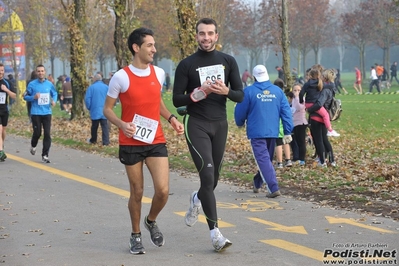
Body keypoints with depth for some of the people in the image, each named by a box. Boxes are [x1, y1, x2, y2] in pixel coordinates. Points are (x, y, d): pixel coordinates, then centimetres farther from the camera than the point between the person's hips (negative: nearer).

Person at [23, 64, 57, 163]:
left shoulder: (49, 84, 4)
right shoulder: (32, 84, -2)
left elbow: (54, 93, 19)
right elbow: (25, 97, 3)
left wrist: (54, 101, -2)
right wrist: (34, 97, -16)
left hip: (47, 112, 2)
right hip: (36, 113, -2)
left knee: (47, 134, -4)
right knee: (37, 133, 0)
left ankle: (45, 155, 3)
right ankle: (33, 146, 34)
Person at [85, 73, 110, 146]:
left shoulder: (91, 87, -5)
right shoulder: (106, 87, 0)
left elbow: (87, 99, -6)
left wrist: (89, 108, 8)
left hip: (95, 111, 0)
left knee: (94, 126, 14)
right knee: (105, 126, -1)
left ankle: (93, 140, 29)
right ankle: (106, 142, -7)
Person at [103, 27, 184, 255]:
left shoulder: (159, 73, 3)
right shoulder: (121, 77, -10)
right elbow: (107, 109, -3)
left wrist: (171, 118, 4)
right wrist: (122, 124, -22)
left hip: (156, 141, 3)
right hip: (131, 143, -3)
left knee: (163, 190, -8)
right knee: (137, 192, 6)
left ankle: (151, 222, 22)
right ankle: (136, 235, 27)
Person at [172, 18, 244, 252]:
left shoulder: (228, 61, 6)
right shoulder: (187, 65, -2)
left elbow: (240, 95, 5)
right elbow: (177, 100, -2)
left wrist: (225, 91, -16)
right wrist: (198, 93, -19)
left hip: (220, 124, 4)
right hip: (196, 125, -4)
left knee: (214, 178, 11)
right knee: (207, 174, -17)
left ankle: (197, 200, 48)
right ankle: (215, 233, -15)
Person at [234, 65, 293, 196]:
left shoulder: (249, 91, -7)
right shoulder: (278, 91, 2)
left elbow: (240, 111, -1)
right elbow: (286, 112, 0)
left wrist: (240, 123, 21)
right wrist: (287, 132, 3)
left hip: (256, 132, -4)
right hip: (273, 132, 4)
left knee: (263, 159, -6)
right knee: (267, 158, 21)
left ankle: (274, 188, -18)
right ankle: (257, 182, 38)